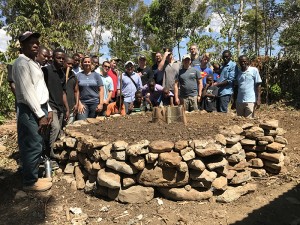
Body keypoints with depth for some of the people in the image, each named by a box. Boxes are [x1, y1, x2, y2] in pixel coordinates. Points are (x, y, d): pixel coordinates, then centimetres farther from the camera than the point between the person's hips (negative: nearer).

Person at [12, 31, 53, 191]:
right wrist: (41, 115, -18)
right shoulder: (22, 63, -12)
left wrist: (48, 110, 13)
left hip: (40, 109, 10)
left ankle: (33, 177, 29)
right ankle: (30, 182, 11)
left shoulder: (34, 63, 19)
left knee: (37, 146, 16)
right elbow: (27, 92, -19)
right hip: (30, 112, -10)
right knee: (32, 147, -3)